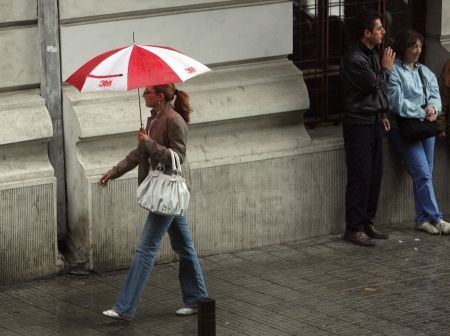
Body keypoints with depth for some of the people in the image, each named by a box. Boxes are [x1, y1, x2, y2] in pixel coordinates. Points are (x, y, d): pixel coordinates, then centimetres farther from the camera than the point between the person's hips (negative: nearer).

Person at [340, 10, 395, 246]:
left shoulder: (373, 54, 13)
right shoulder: (353, 58, -17)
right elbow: (374, 85, -19)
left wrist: (382, 114, 16)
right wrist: (386, 69, -2)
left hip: (374, 121, 9)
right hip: (358, 123, -9)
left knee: (375, 175, 9)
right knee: (360, 176, -8)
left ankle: (367, 223, 18)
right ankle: (353, 229, -3)